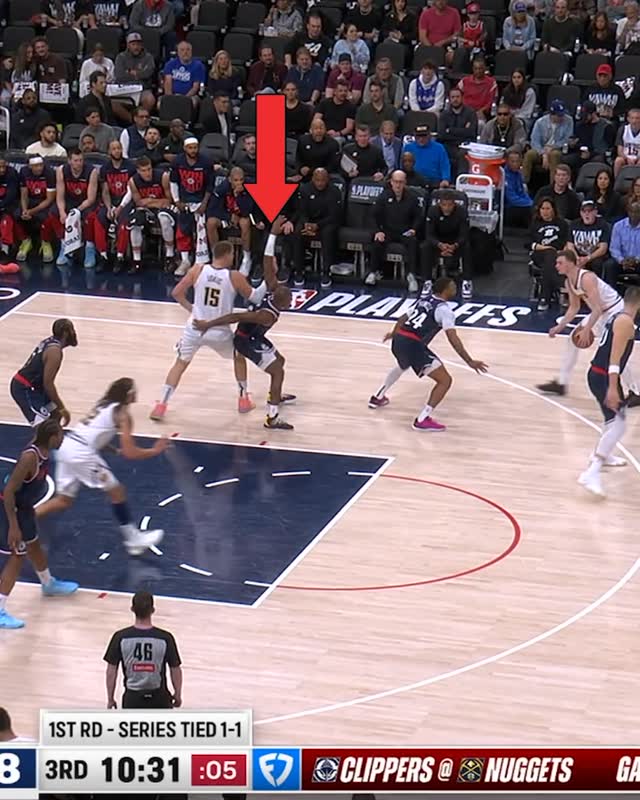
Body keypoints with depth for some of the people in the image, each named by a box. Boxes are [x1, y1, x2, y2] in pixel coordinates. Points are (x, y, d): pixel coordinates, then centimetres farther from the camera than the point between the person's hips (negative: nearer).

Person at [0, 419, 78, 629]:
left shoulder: (43, 452, -5)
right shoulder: (30, 457, -32)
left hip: (23, 506, 9)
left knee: (33, 545, 29)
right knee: (17, 556, -6)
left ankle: (48, 584, 53)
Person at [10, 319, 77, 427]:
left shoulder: (49, 342, 8)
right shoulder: (55, 351, -21)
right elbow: (48, 383, -24)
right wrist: (62, 407, -18)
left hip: (29, 386, 10)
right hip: (24, 389, -10)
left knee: (56, 412, 23)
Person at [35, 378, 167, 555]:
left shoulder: (104, 404, 21)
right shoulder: (123, 413, -3)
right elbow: (130, 453, -8)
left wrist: (116, 451, 27)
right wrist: (155, 451, 6)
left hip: (66, 446, 8)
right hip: (81, 452, -8)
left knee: (64, 500, 19)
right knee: (117, 491, 6)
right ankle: (133, 540, 12)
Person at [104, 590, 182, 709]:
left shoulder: (121, 637, -11)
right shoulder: (165, 638, -13)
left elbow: (111, 671, -6)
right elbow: (175, 670, -5)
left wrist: (110, 699, 6)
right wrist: (177, 694, 11)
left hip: (133, 698, 1)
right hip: (158, 698, -1)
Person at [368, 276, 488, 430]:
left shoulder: (424, 299, 20)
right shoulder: (444, 309, -5)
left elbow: (404, 318, 35)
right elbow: (453, 338, -17)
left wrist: (393, 333, 55)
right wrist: (469, 362, -18)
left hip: (398, 340, 9)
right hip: (412, 345, -9)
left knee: (402, 366, 44)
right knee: (445, 380, -5)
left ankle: (378, 398, 55)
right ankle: (423, 420, -11)